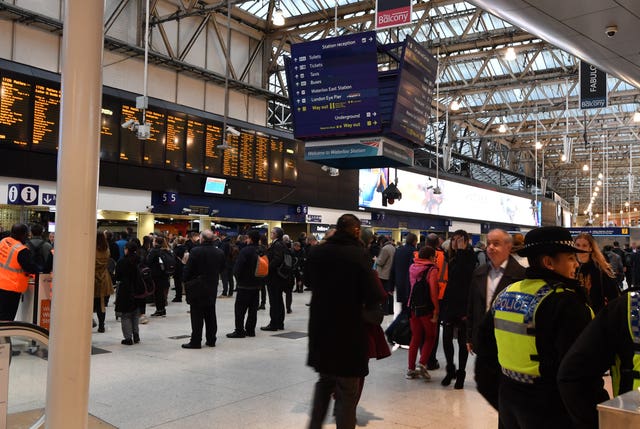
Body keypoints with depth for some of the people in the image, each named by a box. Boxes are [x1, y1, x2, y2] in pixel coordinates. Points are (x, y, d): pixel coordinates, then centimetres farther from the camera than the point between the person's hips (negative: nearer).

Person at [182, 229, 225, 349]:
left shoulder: (195, 252, -15)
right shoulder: (220, 253, 0)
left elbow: (188, 270, -12)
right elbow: (221, 269, 7)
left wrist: (186, 282, 3)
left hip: (197, 288, -5)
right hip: (212, 288, 5)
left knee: (197, 316, 0)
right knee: (210, 315, 13)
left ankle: (195, 342, 2)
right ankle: (211, 340, 18)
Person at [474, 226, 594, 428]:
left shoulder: (505, 294, 3)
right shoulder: (565, 302, -20)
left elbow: (485, 348, 10)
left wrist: (494, 392, 20)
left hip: (508, 399, 7)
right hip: (549, 411, -6)